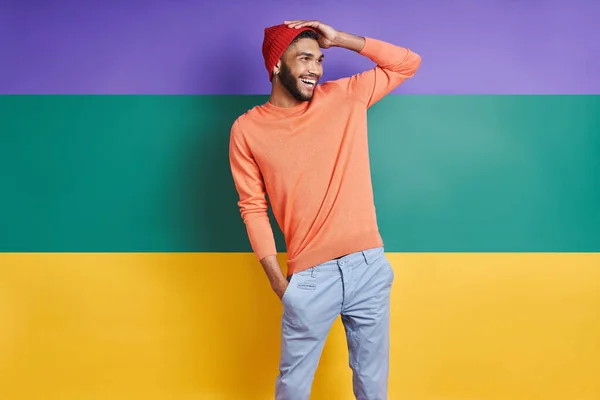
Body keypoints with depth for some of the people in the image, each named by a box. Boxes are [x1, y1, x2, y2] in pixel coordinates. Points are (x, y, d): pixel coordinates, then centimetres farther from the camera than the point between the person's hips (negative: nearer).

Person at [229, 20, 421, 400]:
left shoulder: (346, 96, 5)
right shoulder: (248, 129, -1)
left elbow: (408, 63, 9)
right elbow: (253, 208, 0)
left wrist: (339, 38, 0)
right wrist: (279, 281, -5)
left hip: (370, 267, 2)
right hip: (310, 278, -1)